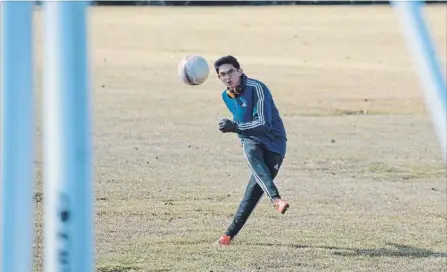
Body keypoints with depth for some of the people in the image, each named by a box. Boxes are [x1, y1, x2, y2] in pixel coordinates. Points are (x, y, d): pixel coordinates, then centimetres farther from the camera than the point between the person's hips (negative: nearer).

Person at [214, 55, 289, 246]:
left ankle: (231, 233, -4)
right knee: (252, 154, -35)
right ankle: (276, 199, -53)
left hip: (273, 142, -4)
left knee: (254, 191, -13)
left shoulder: (256, 88, -16)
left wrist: (235, 127, -31)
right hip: (250, 140, 4)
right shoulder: (226, 96, 8)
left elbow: (264, 124, -23)